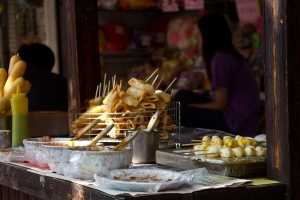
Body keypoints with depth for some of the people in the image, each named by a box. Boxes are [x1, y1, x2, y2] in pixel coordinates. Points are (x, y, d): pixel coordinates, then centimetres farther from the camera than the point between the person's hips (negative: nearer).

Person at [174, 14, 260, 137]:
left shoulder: (220, 59, -14)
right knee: (183, 96, 11)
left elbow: (220, 104, -13)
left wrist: (189, 107, -1)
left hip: (236, 125, -10)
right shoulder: (232, 56, 14)